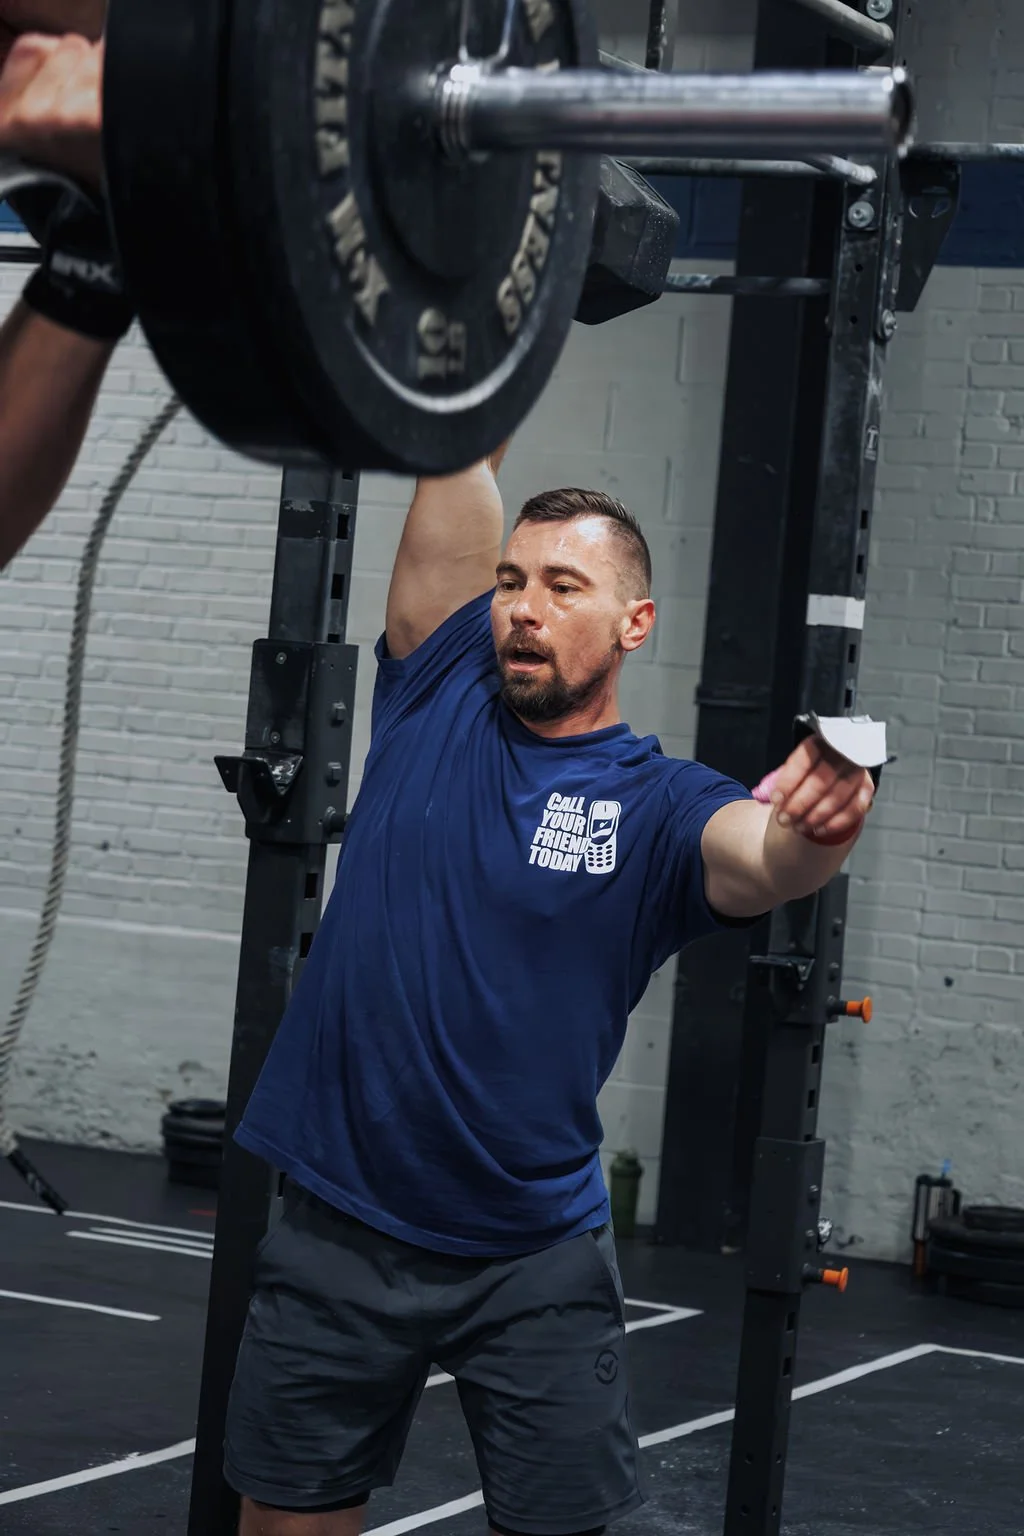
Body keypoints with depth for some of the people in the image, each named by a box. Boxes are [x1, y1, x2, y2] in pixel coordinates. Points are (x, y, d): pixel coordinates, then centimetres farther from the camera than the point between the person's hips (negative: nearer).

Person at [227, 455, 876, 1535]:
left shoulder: (656, 804, -5)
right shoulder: (438, 697, 3)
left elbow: (759, 855, -28)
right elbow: (456, 482, -1)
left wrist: (812, 827, -49)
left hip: (536, 1255, -2)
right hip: (339, 1230, 2)